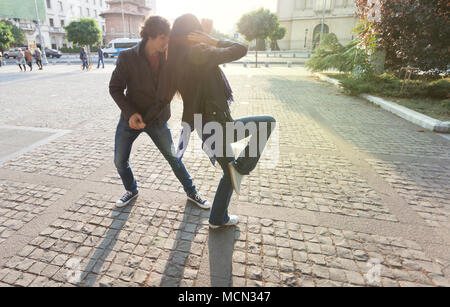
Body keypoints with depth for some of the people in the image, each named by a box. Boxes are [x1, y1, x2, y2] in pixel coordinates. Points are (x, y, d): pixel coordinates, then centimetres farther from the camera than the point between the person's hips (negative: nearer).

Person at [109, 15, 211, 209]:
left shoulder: (168, 56, -6)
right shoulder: (127, 57, -14)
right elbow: (115, 88, -9)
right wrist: (130, 112, -24)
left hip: (158, 120, 1)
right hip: (131, 119, 0)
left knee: (173, 157, 9)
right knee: (120, 161, 8)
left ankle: (191, 192, 27)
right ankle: (131, 190, 37)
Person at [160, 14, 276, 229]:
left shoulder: (175, 62, 9)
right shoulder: (200, 52, -13)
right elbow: (241, 49, -9)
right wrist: (213, 41, 0)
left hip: (204, 128, 8)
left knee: (229, 173, 24)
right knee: (268, 123, 6)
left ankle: (218, 219, 39)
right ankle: (241, 168, 1)